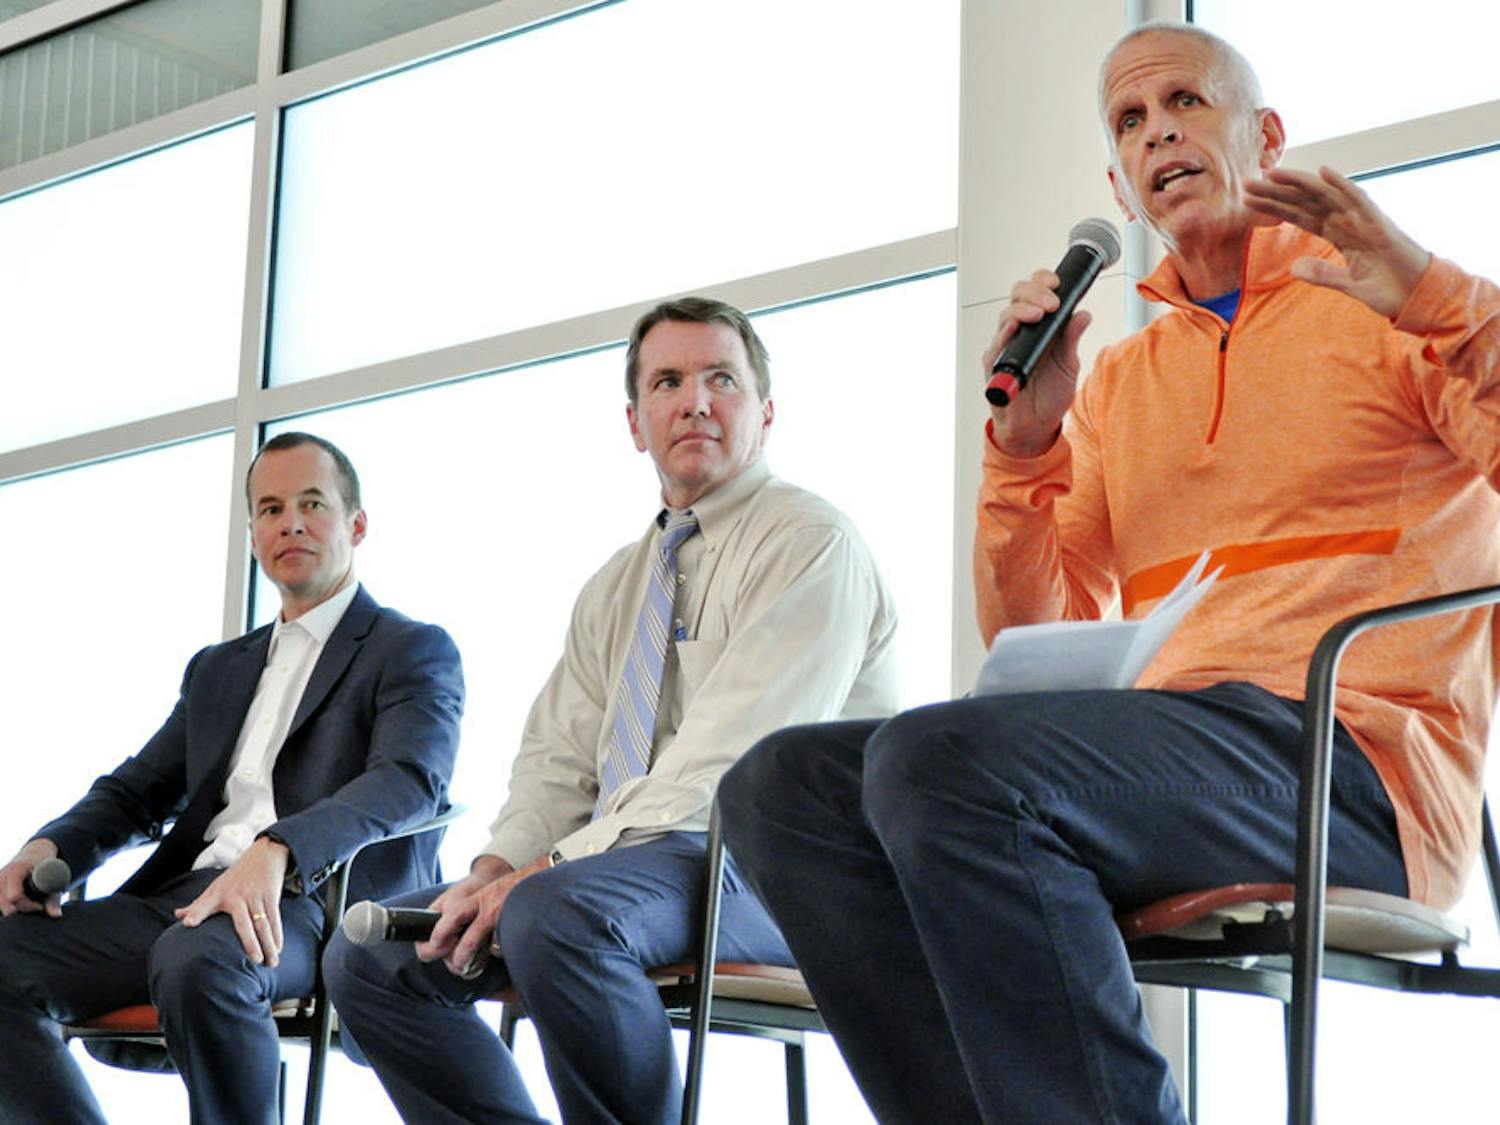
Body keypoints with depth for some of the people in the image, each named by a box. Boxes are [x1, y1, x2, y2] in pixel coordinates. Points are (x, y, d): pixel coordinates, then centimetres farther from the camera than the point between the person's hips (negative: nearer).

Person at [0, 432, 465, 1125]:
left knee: (196, 961, -39)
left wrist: (275, 851, -29)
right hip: (186, 894, 6)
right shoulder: (217, 669, 31)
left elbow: (410, 781, -10)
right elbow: (138, 790, 27)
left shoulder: (416, 651, 9)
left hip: (320, 898, -6)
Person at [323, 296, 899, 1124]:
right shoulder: (615, 589, 22)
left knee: (556, 913, -37)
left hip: (758, 865, -8)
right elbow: (556, 761, 17)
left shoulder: (808, 542, -6)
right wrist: (497, 868, -5)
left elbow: (725, 762, -17)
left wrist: (547, 870, -21)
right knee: (368, 957, -5)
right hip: (618, 859, 8)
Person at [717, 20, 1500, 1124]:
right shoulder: (1115, 382, 24)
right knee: (783, 783, -10)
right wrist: (1025, 444, 5)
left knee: (941, 761, -30)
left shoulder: (1386, 304, 10)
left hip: (1360, 751, -6)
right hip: (1166, 736, 6)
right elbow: (1035, 645, 18)